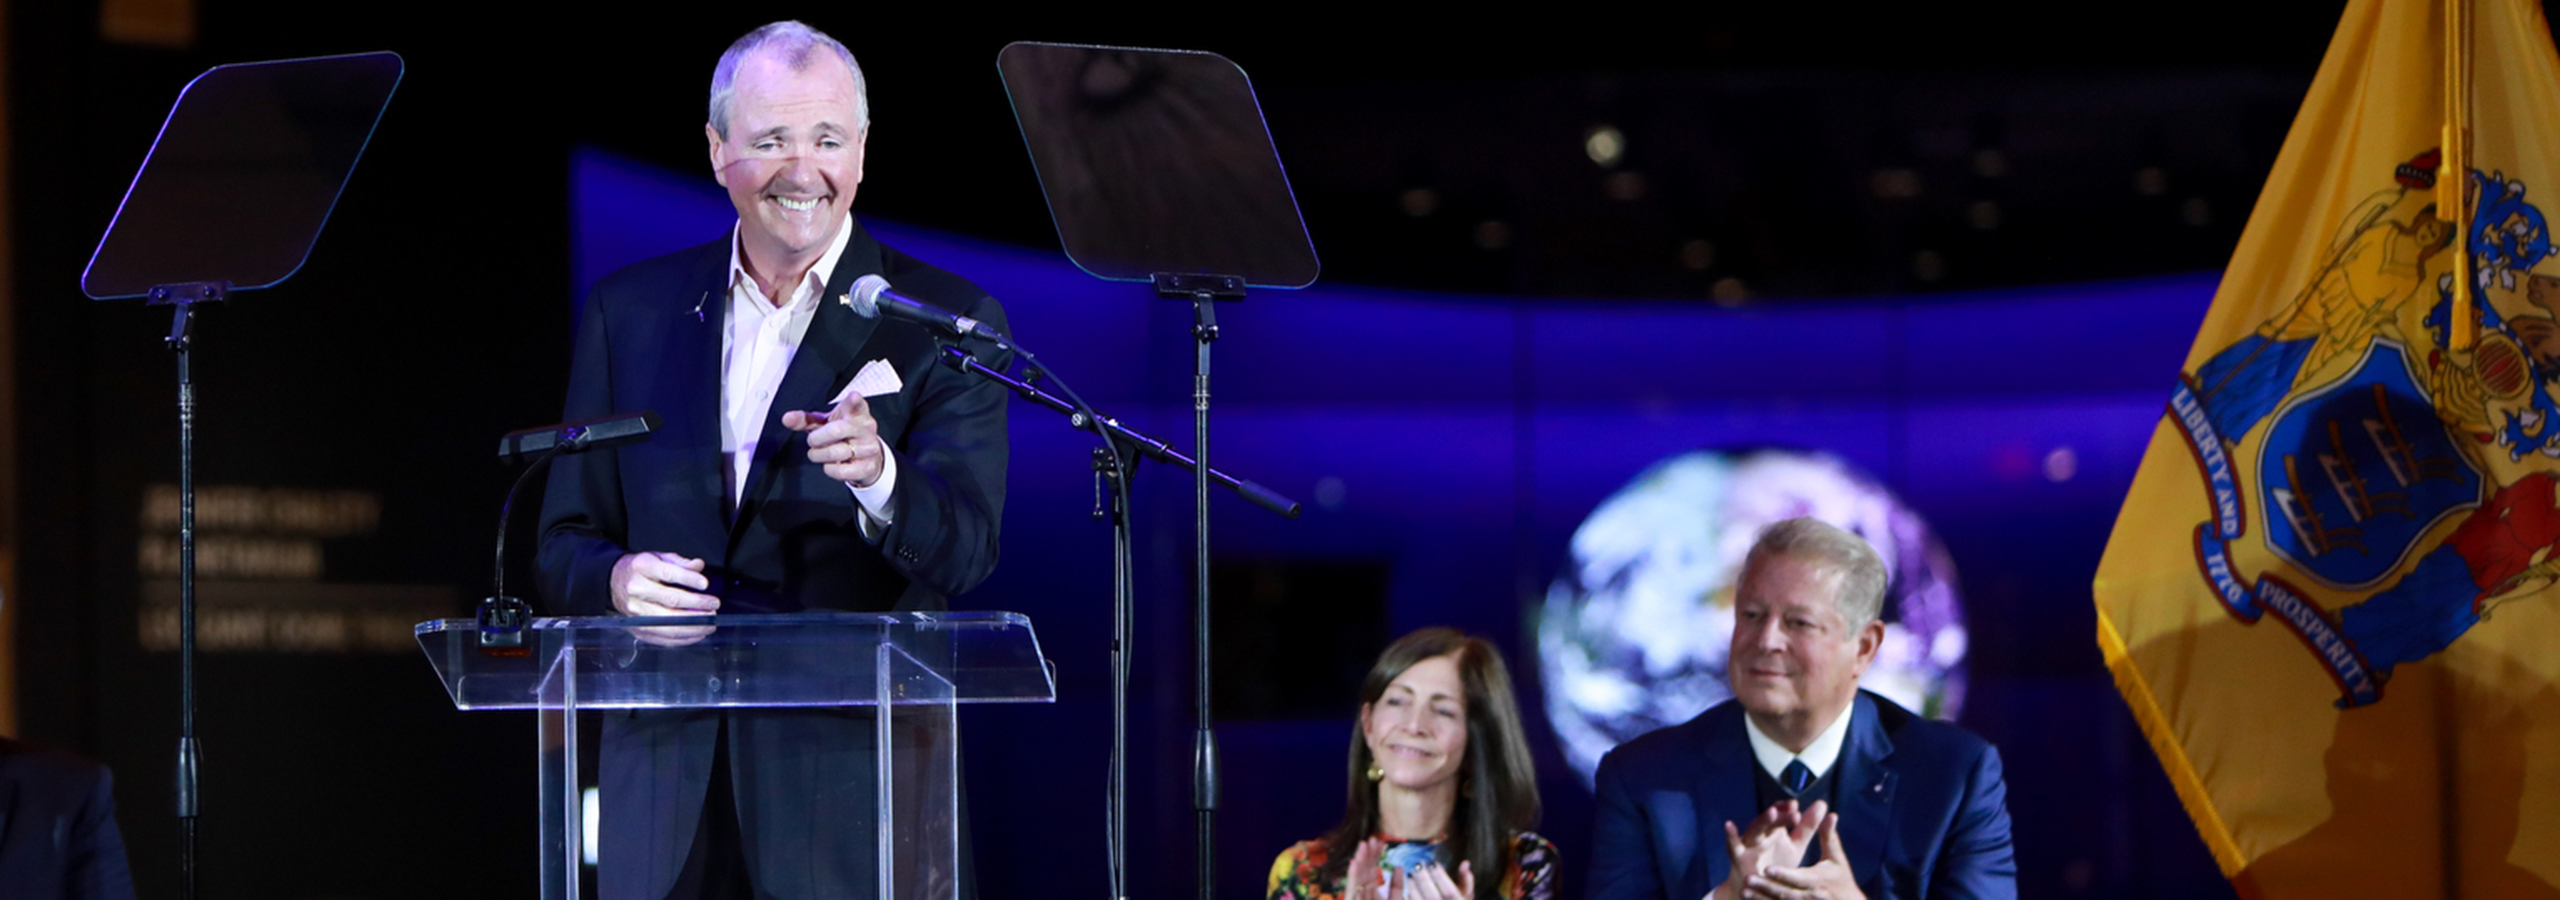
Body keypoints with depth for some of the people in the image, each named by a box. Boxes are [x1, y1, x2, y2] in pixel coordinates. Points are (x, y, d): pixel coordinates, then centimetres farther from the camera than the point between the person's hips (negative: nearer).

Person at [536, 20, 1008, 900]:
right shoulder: (630, 310, 12)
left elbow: (964, 552, -10)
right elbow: (564, 544, 13)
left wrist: (877, 477, -32)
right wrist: (616, 578, -10)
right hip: (668, 787, 3)